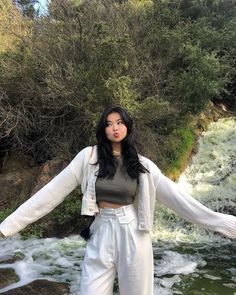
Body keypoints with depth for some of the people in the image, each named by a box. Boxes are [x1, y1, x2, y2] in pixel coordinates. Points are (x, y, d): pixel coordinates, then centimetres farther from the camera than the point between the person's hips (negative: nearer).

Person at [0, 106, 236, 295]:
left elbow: (175, 196, -1)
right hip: (101, 236, 0)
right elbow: (52, 191, -5)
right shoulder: (89, 157, -4)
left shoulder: (141, 164, 0)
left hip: (133, 235, 1)